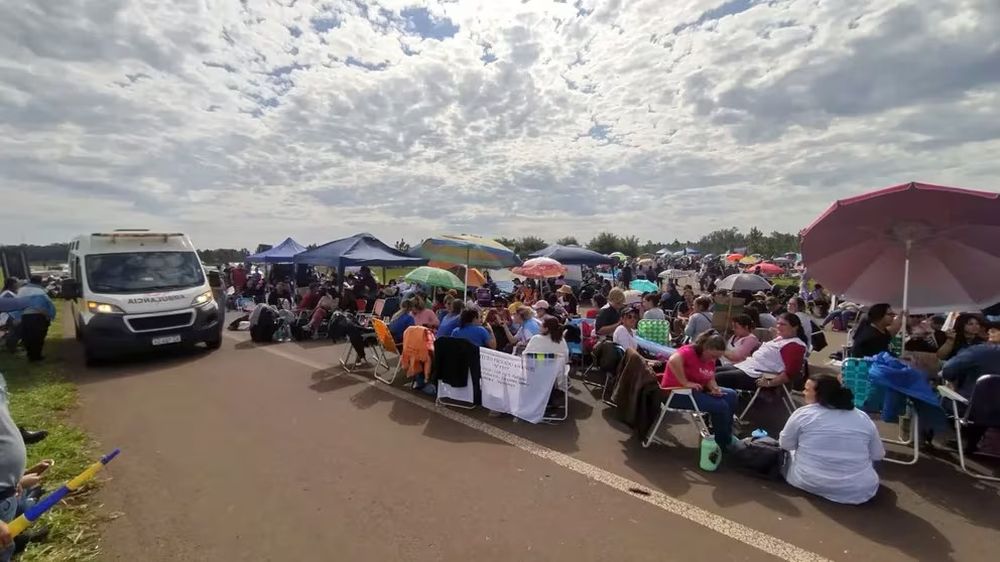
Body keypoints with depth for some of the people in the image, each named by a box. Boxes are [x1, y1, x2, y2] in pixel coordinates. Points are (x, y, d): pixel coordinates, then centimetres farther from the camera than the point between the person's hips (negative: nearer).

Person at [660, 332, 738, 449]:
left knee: (731, 396, 7)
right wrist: (685, 383, -34)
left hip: (697, 390, 10)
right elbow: (673, 361, -42)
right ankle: (723, 444, 5)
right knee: (721, 406, -18)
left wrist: (715, 388, -12)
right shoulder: (689, 351, -21)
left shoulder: (710, 359, 7)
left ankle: (727, 439, 14)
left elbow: (710, 380, 12)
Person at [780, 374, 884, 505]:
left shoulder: (803, 413, -8)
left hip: (808, 482, -3)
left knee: (786, 455, 25)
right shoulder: (863, 418, 2)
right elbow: (878, 455, 11)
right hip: (857, 490, 3)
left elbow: (785, 445, 2)